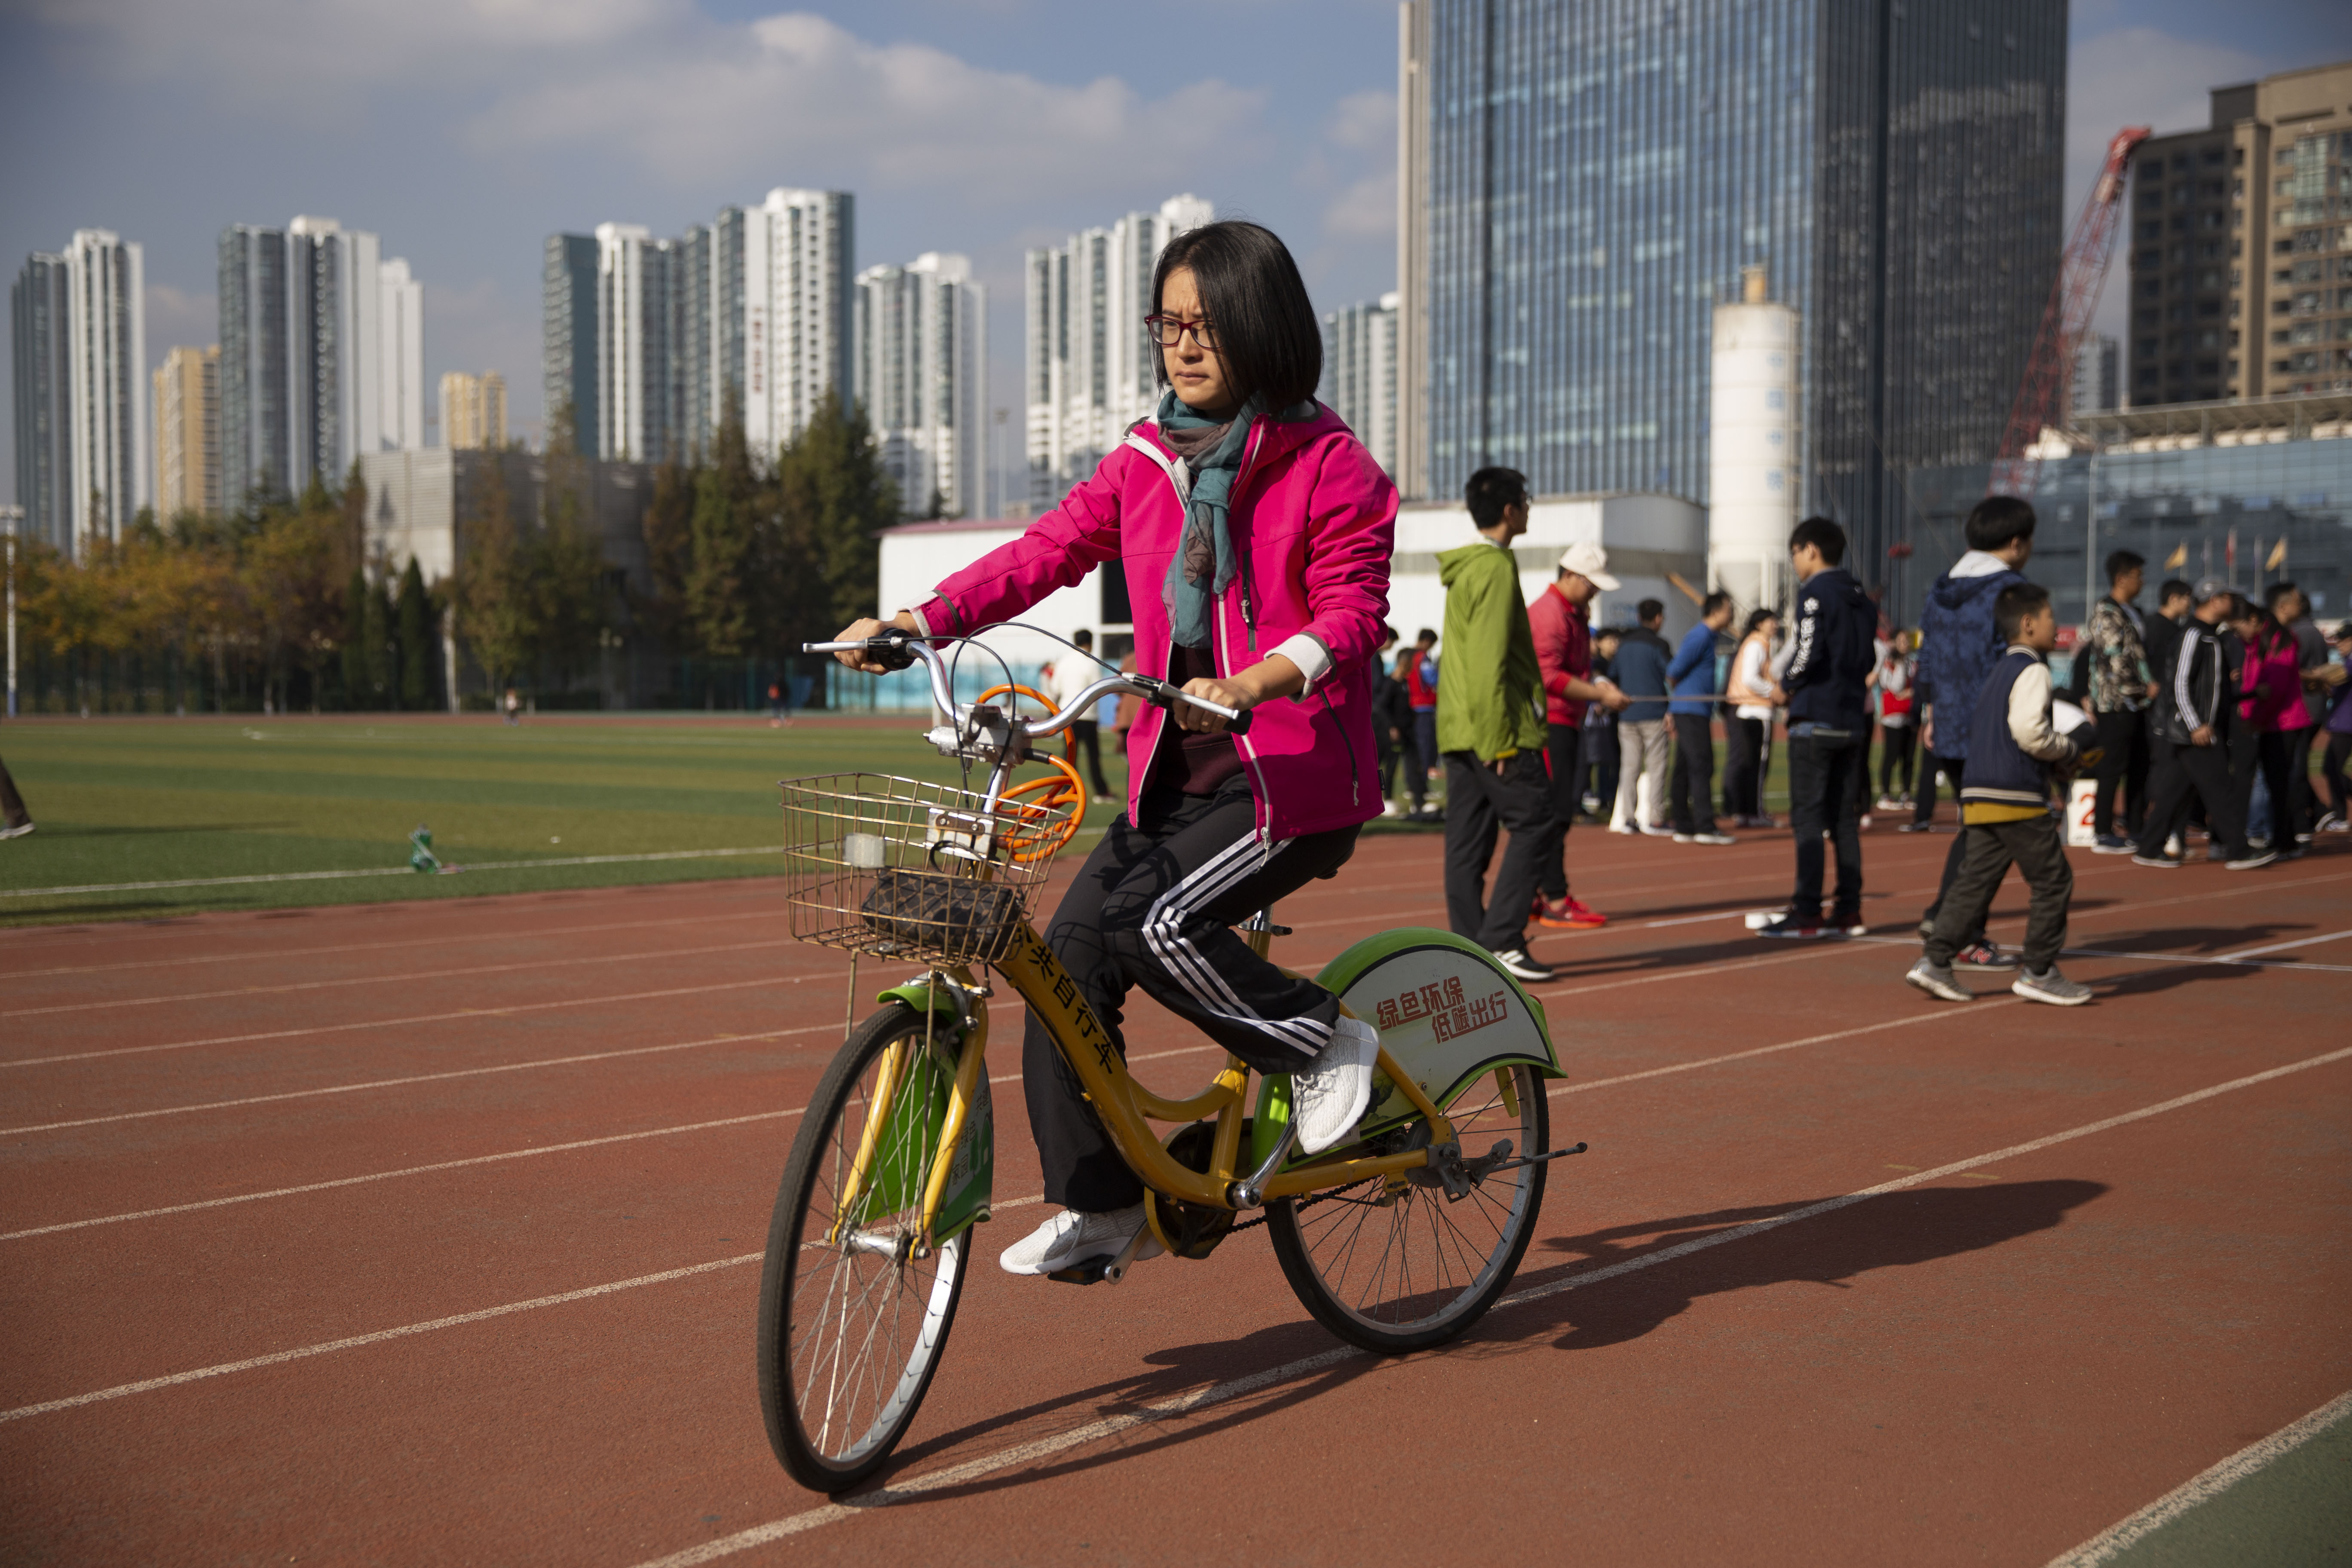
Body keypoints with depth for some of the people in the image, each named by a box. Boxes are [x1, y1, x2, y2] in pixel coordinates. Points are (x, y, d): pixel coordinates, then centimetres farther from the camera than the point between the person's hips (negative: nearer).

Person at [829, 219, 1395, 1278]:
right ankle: (1097, 1205, 8)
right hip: (1176, 772, 6)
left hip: (1296, 771, -6)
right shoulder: (1146, 459, 9)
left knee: (1154, 926, -25)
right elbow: (1049, 548, 3)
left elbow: (1353, 608, -15)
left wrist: (1253, 683, -33)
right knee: (1069, 949, -5)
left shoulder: (1329, 466, -7)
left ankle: (1324, 1044, 0)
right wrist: (924, 619, -11)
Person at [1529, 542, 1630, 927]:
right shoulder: (1548, 613, -14)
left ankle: (1541, 894, 18)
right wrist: (1600, 696, -18)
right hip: (1549, 722, -10)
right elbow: (1549, 677, -22)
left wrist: (1595, 686, 12)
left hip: (1567, 724, 10)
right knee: (1554, 812, -9)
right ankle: (1554, 901, -6)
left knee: (1562, 810, 12)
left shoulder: (1575, 613, 19)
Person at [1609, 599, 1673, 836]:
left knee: (1629, 765, 8)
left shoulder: (1624, 644, 10)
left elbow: (1614, 675, 17)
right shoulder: (1658, 644, -9)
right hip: (1653, 714, -6)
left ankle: (1628, 818, 7)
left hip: (1626, 713, 6)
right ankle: (1654, 819, -6)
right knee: (1656, 765, -3)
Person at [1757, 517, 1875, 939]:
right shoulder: (1862, 599, 16)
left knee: (1807, 817, -6)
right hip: (1854, 718, 8)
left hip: (1815, 718, -8)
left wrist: (1786, 685, -3)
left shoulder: (1815, 592, -9)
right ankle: (1849, 911, 8)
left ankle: (1807, 912, -8)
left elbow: (1809, 654, -18)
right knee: (1845, 817, 9)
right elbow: (1871, 659, 15)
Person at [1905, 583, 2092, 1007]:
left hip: (1979, 795, 9)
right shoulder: (2032, 670, -9)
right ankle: (2039, 972, 6)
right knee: (2053, 881, 2)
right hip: (2017, 798, -9)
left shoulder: (1997, 673, 21)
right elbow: (2029, 731, -22)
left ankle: (1935, 961, 1)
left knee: (1973, 883, 8)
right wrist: (2067, 753, -4)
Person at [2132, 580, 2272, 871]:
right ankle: (2239, 853, -2)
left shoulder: (2209, 636, 17)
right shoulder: (2193, 635, -14)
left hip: (2204, 729, 10)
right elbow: (2180, 684, -18)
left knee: (2174, 790, 10)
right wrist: (2196, 726, -21)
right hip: (2193, 731, -10)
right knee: (2219, 790, -6)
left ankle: (2149, 850, 14)